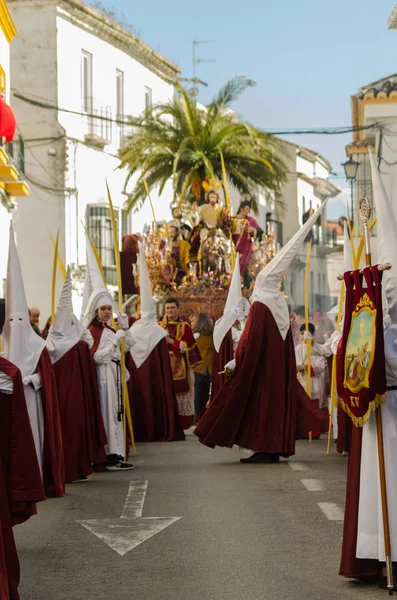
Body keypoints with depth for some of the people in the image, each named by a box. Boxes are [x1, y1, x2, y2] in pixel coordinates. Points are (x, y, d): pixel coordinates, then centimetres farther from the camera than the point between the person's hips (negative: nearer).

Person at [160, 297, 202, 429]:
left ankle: (181, 427, 4)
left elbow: (189, 345, -4)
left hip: (181, 368, -1)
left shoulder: (185, 327, 6)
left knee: (181, 398, -2)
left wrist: (172, 342, -10)